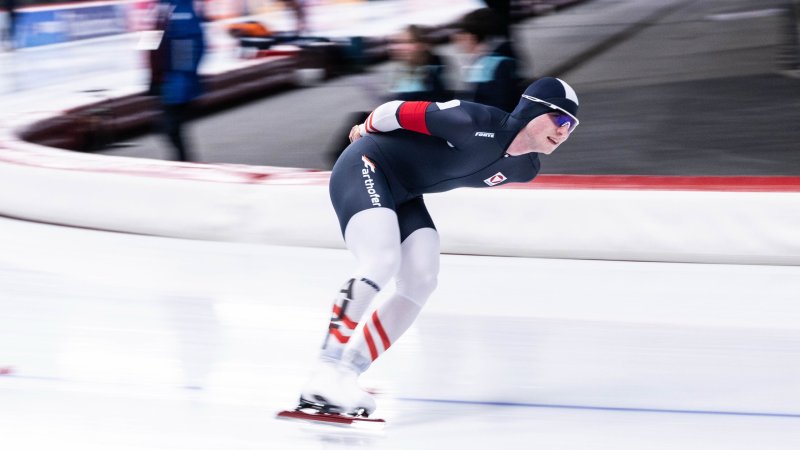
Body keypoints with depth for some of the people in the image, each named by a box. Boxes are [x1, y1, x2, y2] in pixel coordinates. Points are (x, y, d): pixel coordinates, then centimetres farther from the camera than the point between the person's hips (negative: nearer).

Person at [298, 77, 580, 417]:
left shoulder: (524, 168, -2)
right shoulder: (475, 123, -30)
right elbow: (401, 111, -19)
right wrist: (365, 130, 0)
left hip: (404, 196, 8)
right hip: (365, 169, -8)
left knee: (420, 283, -8)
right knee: (381, 262, -27)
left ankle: (345, 376, -7)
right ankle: (327, 372, -26)